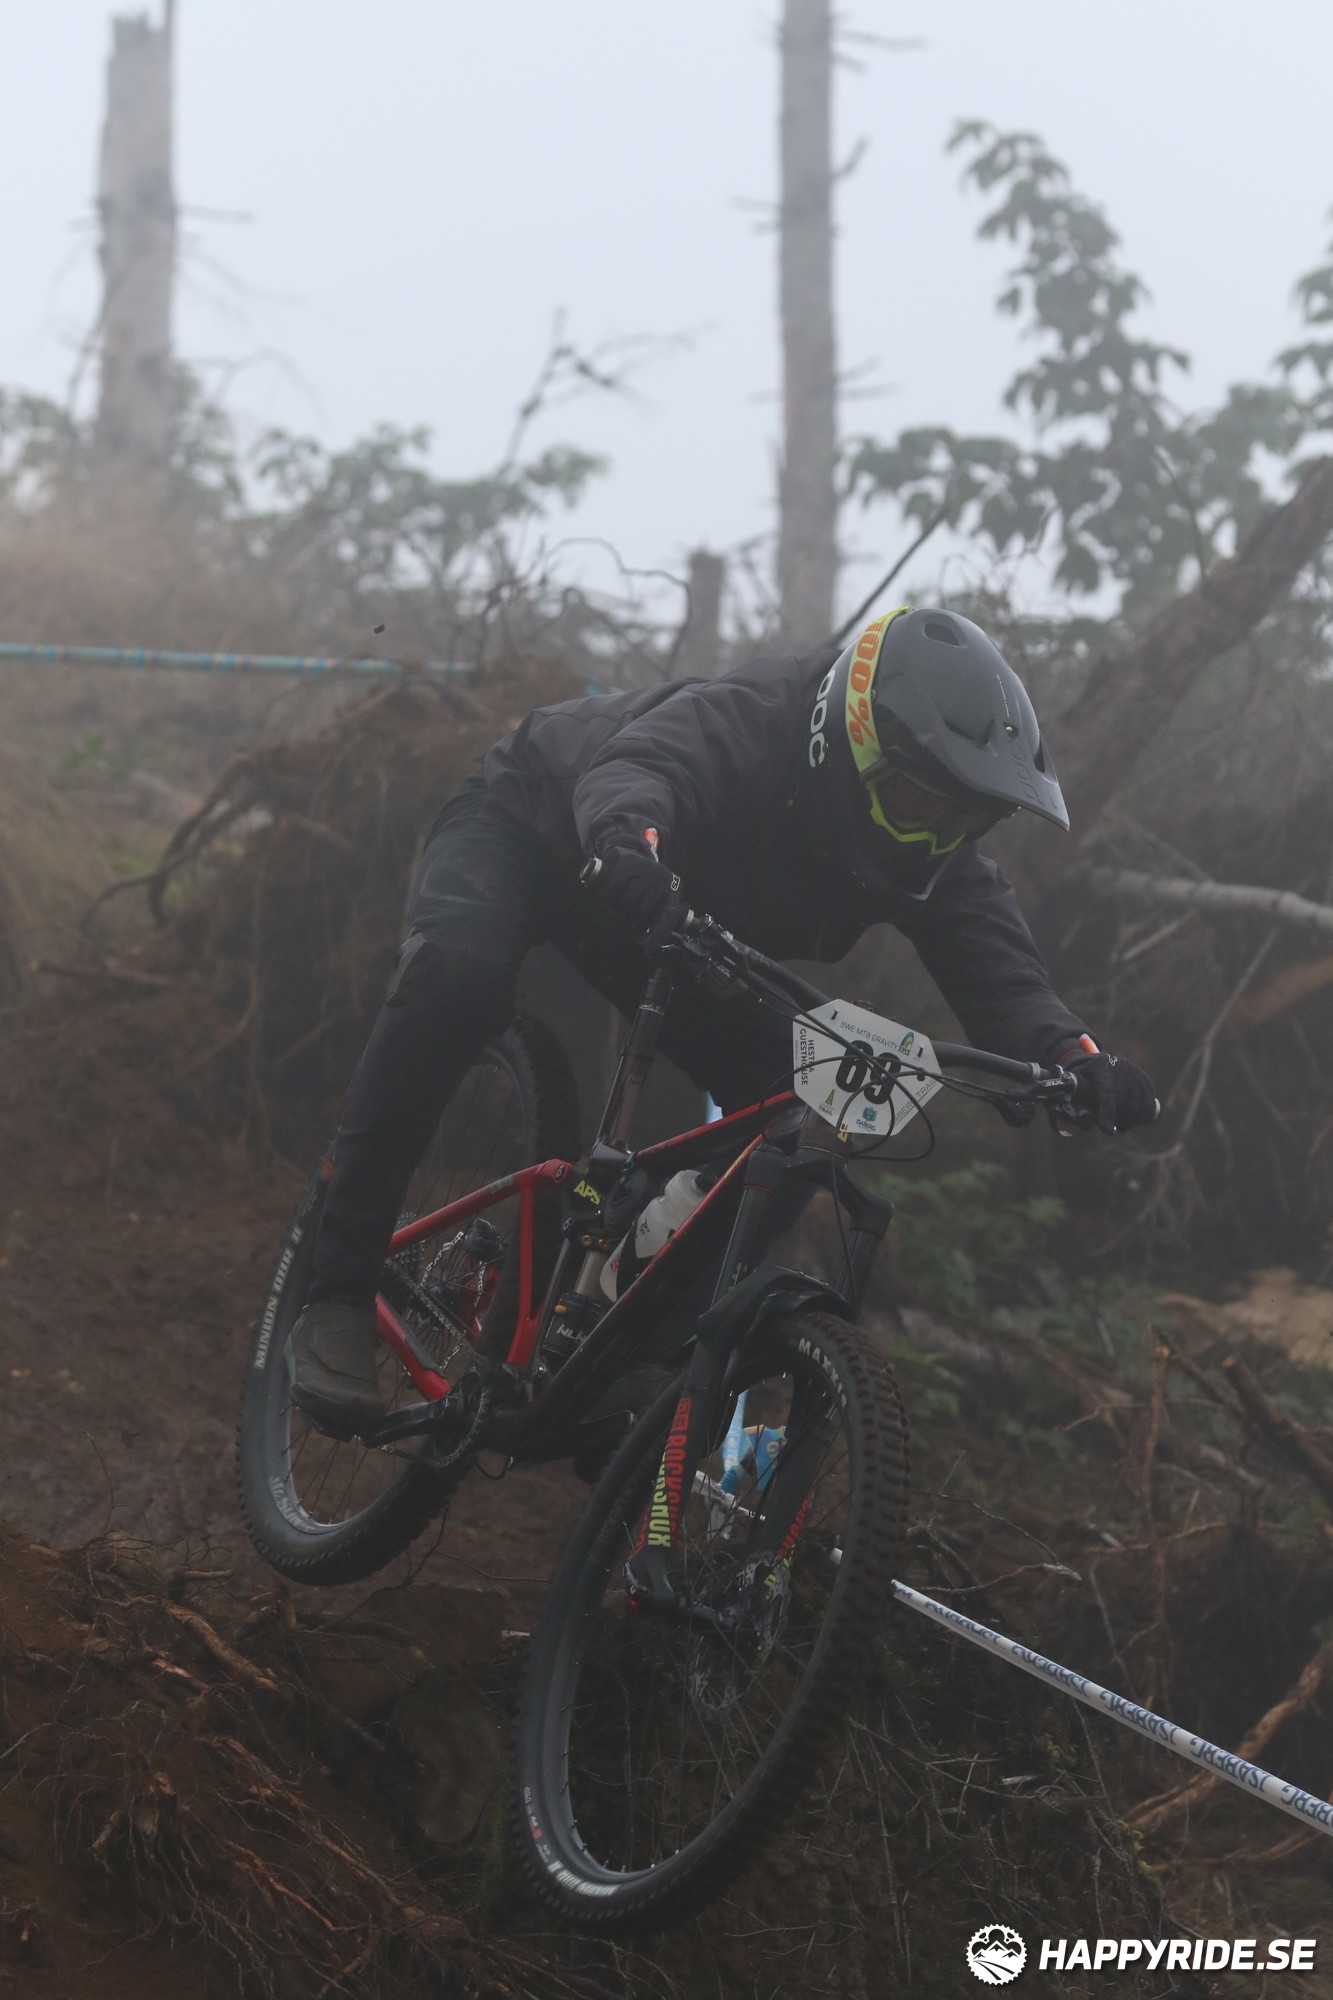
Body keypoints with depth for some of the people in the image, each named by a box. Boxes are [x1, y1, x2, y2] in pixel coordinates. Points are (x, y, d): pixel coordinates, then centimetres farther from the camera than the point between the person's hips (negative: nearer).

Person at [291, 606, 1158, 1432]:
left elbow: (998, 965, -28)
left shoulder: (938, 854, -19)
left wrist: (1073, 1056, -50)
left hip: (676, 918, 7)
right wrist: (629, 839, -81)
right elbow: (629, 774, -57)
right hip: (524, 829, -7)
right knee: (458, 975, -37)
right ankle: (338, 1301, -33)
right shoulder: (740, 724, -38)